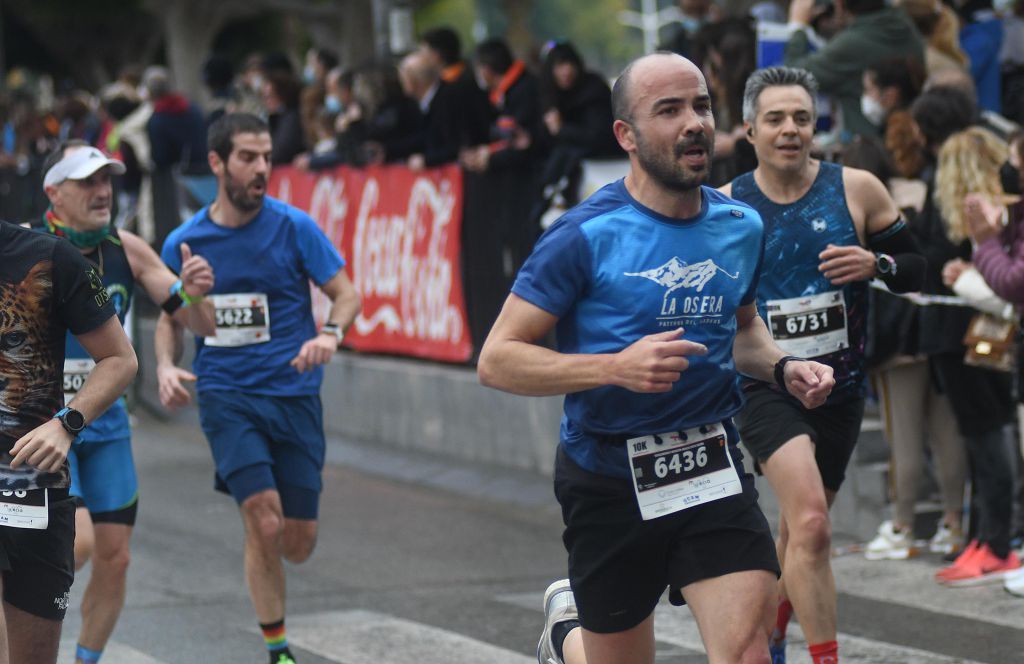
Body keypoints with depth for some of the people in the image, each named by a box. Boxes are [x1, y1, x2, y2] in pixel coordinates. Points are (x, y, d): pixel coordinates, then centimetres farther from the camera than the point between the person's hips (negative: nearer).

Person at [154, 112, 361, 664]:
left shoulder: (293, 227, -3)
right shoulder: (183, 242, 3)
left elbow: (346, 294, 1)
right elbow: (169, 319, 15)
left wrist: (330, 334, -20)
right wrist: (166, 366, -5)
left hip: (294, 395, 0)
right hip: (225, 395, 0)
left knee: (297, 546, 0)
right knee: (265, 523, -19)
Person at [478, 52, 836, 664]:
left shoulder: (741, 225, 4)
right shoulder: (586, 237, -13)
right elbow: (496, 360, -15)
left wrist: (783, 367, 2)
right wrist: (616, 367, -27)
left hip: (713, 473, 3)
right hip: (609, 481, -3)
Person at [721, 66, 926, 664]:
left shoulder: (858, 190, -2)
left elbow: (916, 270, 4)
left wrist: (876, 264, -16)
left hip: (841, 388, 3)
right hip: (764, 385, -3)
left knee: (801, 531, 18)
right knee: (810, 523, -24)